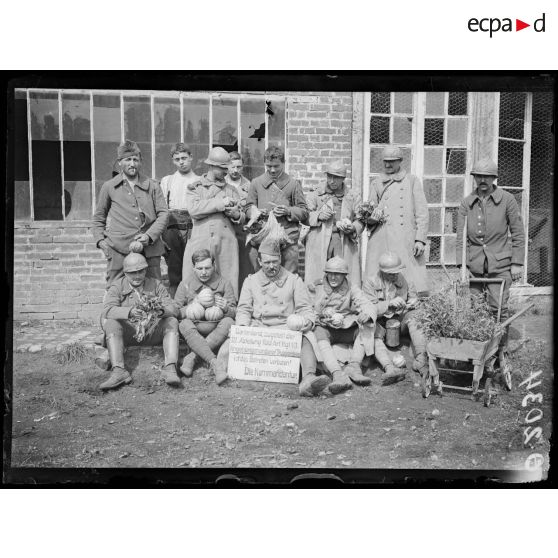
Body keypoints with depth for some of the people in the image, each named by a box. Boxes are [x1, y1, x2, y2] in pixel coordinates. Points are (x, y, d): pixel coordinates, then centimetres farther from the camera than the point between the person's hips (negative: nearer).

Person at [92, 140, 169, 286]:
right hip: (119, 249, -1)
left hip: (149, 249, 1)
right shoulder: (108, 187, 11)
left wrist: (150, 235, -8)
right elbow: (98, 218, 19)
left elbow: (163, 213, 6)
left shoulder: (152, 185, 12)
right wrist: (100, 240, 3)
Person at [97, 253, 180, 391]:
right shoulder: (117, 287, 2)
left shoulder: (156, 285, 6)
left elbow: (172, 309, -6)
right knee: (111, 323, -27)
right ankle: (118, 371, -40)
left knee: (172, 322, -23)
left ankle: (170, 368, -36)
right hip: (128, 332, -1)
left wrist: (161, 311, -32)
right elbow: (107, 310, -17)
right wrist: (130, 312, -36)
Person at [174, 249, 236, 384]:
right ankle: (214, 362, -45)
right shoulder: (185, 285, 12)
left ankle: (192, 357, -33)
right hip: (194, 332, 0)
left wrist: (226, 309, -17)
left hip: (217, 331, 0)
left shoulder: (225, 284, 11)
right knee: (184, 324, -32)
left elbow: (235, 313, 6)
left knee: (228, 322, -31)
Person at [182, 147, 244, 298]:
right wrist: (221, 203, -7)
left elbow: (241, 218, 14)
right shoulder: (195, 187, 12)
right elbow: (193, 209, -7)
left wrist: (236, 214, -10)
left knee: (228, 283, -3)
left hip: (226, 244, 2)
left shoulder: (231, 190, 21)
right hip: (201, 242, -2)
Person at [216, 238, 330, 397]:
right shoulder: (251, 281, 18)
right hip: (256, 328, 3)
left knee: (306, 339, -38)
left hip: (286, 328, -2)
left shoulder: (294, 280, 14)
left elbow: (305, 308, 9)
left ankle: (308, 378, -56)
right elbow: (243, 310, 14)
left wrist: (308, 321, -15)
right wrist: (243, 326, -9)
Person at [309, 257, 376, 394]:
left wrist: (367, 313, -33)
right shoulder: (317, 287, 3)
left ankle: (354, 366, -32)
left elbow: (367, 304, -7)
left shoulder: (351, 289, 6)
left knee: (365, 329, -21)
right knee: (319, 335, -34)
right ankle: (338, 375, -51)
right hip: (324, 327, -2)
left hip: (347, 330, 3)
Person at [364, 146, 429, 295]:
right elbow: (368, 217, 17)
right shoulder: (376, 184, 17)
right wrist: (373, 217, -6)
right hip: (381, 242, 2)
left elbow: (422, 213, 6)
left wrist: (420, 239, -4)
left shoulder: (412, 181, 12)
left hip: (407, 243, -1)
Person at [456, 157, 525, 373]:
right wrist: (461, 264, -3)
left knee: (499, 309, -4)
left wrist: (517, 263, -1)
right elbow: (461, 237, 4)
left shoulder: (507, 200, 1)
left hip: (500, 264, -2)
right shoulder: (466, 203, 5)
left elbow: (518, 233, 4)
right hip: (474, 264, 2)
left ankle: (502, 353, 10)